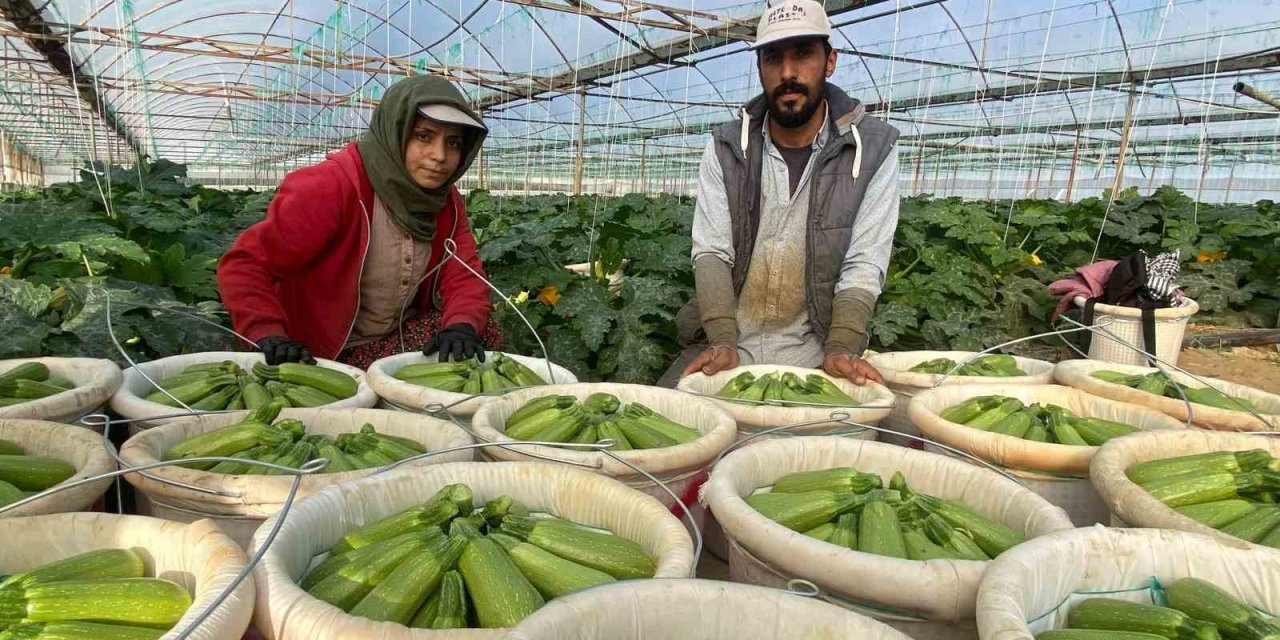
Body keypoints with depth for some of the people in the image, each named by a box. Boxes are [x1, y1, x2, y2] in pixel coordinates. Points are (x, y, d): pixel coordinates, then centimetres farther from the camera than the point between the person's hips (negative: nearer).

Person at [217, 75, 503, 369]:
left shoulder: (447, 201, -2)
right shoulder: (332, 187, -22)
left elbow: (464, 273, -7)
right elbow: (245, 264, -21)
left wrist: (462, 326, -29)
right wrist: (269, 336, -37)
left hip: (400, 335, 5)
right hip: (324, 352, -5)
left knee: (485, 336, -14)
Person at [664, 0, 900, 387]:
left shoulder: (874, 149, -5)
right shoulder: (726, 148, 0)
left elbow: (863, 265, -7)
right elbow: (711, 253, -6)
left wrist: (840, 350, -22)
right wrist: (723, 343, -20)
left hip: (812, 355, 0)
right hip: (725, 344, 1)